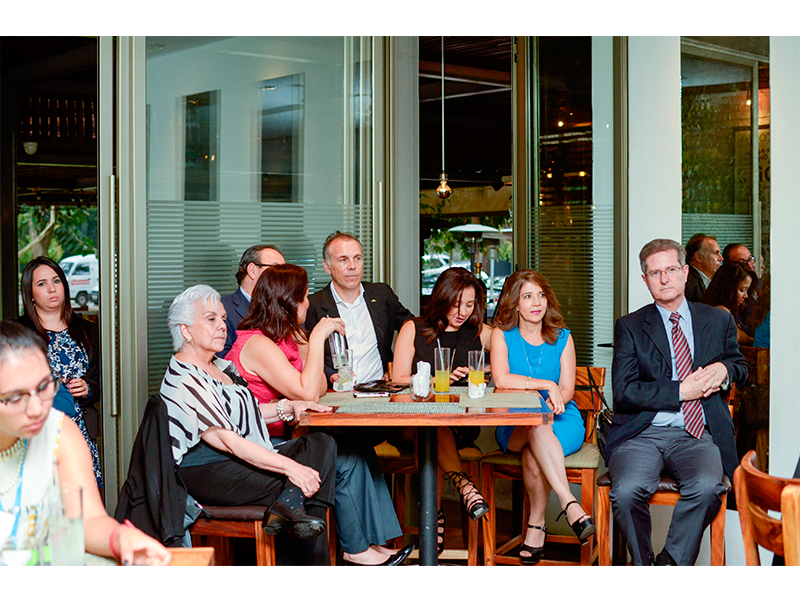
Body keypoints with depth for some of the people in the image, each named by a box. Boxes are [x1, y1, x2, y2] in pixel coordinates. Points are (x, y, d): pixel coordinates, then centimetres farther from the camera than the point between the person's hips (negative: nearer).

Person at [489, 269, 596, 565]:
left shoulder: (562, 338, 9)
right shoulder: (502, 334, 4)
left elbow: (567, 389, 1)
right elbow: (501, 379, -12)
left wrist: (556, 401, -22)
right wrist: (546, 385, -18)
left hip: (561, 420, 1)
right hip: (513, 426, -1)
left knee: (533, 455, -34)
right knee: (537, 425, -38)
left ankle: (536, 524, -21)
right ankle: (569, 503, -43)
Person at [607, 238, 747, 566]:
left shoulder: (718, 320, 16)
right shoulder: (629, 326, 9)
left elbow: (740, 366, 29)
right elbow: (624, 391, -1)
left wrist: (724, 369, 3)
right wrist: (682, 391, -10)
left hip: (698, 435, 1)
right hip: (642, 433, -1)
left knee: (707, 487, -32)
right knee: (627, 490, -30)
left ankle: (670, 564, -11)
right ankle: (644, 567, -4)